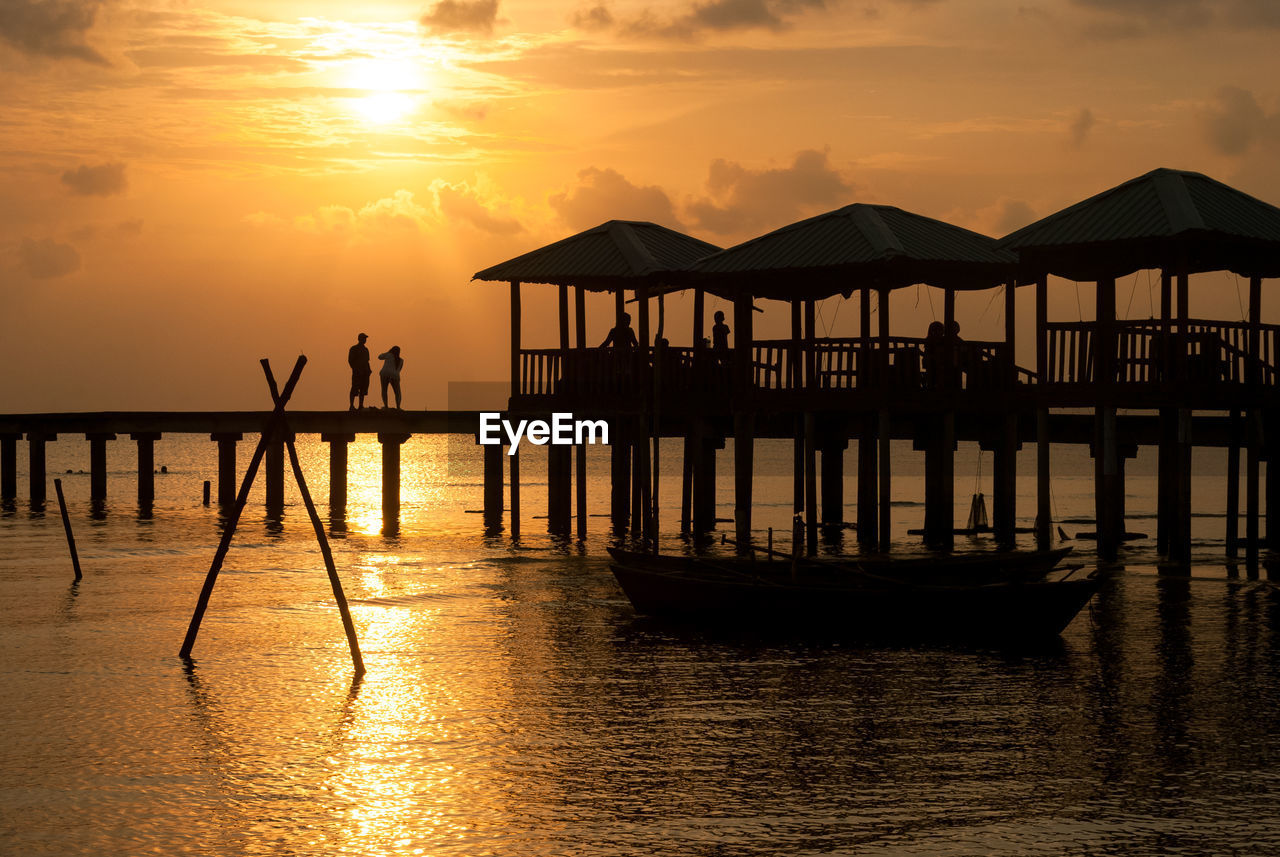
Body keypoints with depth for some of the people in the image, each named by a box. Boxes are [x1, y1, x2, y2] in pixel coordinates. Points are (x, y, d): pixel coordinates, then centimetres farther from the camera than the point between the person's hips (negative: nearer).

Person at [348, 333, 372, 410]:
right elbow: (350, 360, -8)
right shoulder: (353, 349, -3)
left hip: (365, 372, 7)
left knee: (363, 389, 2)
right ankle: (352, 406, -11)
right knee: (355, 389, -10)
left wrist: (369, 370, 6)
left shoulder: (366, 350, 18)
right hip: (357, 372, -7)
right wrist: (355, 370, -18)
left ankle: (361, 406, 4)